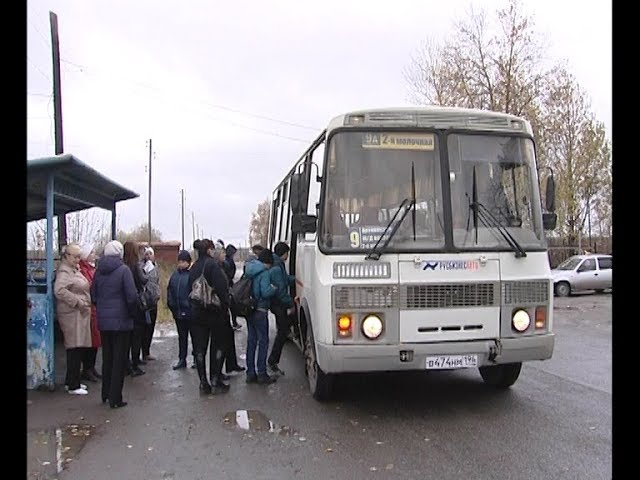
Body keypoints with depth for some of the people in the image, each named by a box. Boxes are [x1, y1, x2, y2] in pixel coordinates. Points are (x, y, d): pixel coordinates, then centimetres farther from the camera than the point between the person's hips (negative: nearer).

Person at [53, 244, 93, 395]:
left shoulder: (74, 270, 20)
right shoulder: (64, 271, -11)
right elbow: (59, 290, -26)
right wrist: (77, 301, -22)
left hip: (80, 313, 10)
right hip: (72, 314, -10)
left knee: (79, 348, 13)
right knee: (75, 349, -7)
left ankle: (71, 381, 23)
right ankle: (73, 385, 0)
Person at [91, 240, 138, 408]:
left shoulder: (99, 271, 5)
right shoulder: (123, 270, -12)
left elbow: (93, 295, 9)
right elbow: (132, 296, -17)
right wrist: (134, 313, -3)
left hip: (103, 321, 6)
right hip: (121, 320, -6)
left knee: (107, 357, 18)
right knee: (119, 360, 2)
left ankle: (106, 394, 29)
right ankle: (115, 398, 5)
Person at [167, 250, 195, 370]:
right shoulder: (175, 274, 9)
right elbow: (169, 289, 17)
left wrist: (192, 306, -18)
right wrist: (170, 303, 8)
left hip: (190, 311, -7)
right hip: (178, 312, 7)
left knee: (194, 335, 7)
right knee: (182, 336, 15)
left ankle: (196, 359, 19)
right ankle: (182, 360, 24)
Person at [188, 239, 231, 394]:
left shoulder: (193, 268, 9)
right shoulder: (213, 264, -12)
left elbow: (190, 290, 10)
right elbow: (221, 288, -17)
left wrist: (193, 307, 14)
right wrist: (225, 306, -10)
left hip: (196, 313, 6)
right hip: (214, 313, -5)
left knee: (200, 349, 8)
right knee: (217, 346, 8)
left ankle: (204, 383, 12)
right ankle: (216, 380, 11)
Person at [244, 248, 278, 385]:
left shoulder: (250, 269, 10)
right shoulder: (264, 273, -15)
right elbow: (265, 292, -23)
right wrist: (274, 288, -4)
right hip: (260, 310, -8)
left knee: (251, 340, 13)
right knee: (263, 341, 0)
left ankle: (250, 373, 18)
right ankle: (262, 374, 3)